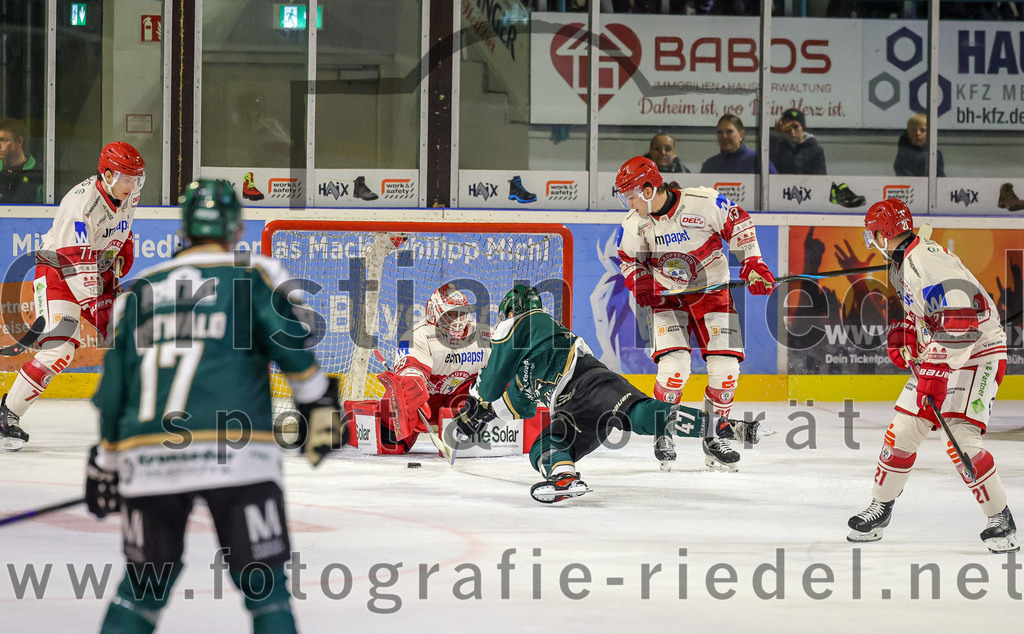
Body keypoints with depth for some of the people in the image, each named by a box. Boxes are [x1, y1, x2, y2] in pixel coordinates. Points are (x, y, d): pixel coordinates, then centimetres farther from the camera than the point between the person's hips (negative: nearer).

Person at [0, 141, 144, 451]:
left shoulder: (126, 197, -2)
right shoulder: (82, 202, -29)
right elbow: (78, 264, -31)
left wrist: (116, 275, 6)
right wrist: (99, 308, -34)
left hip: (98, 272, 8)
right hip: (58, 273, -8)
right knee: (59, 349, -22)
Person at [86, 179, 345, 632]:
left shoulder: (138, 290, 18)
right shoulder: (255, 275, 7)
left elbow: (113, 389, 19)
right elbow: (292, 342, -8)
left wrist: (104, 462, 27)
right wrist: (319, 404, 2)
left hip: (147, 458, 4)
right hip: (233, 453, -4)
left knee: (142, 587, 18)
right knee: (264, 584, 4)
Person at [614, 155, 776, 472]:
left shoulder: (704, 202, -20)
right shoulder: (634, 224, -9)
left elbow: (738, 224, -6)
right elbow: (629, 259, 8)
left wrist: (752, 264, -9)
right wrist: (640, 284, -11)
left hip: (712, 293, -1)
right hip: (667, 298, 1)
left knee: (725, 369, -6)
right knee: (673, 368, -17)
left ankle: (712, 437, 12)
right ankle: (662, 434, 4)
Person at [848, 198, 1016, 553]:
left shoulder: (925, 260, -23)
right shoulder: (900, 264, 11)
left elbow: (958, 314, -30)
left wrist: (934, 373, -31)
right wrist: (905, 334, 9)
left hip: (976, 353, -10)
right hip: (939, 357, 10)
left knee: (958, 439, -19)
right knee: (902, 430, 8)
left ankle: (1001, 521, -8)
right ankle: (880, 509, 23)